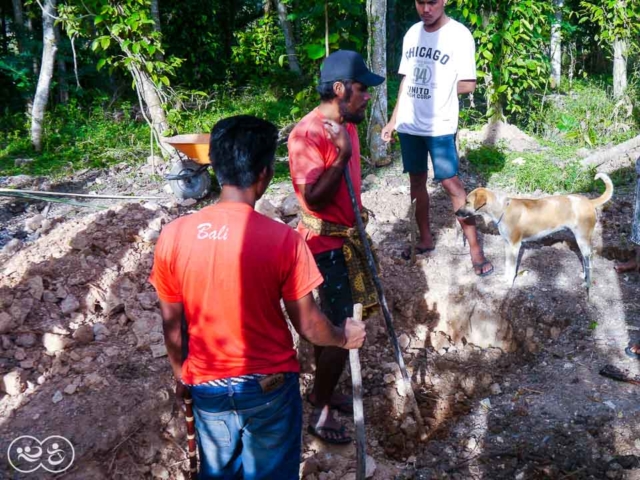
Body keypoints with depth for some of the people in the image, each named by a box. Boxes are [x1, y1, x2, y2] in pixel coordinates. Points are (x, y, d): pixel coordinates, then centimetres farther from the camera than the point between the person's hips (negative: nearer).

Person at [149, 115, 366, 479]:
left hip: (207, 387, 3)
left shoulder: (173, 236, -13)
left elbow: (172, 323, -1)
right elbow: (308, 325, -11)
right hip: (269, 386, -3)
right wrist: (344, 337, 10)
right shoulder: (282, 240, -21)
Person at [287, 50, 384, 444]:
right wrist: (342, 154, -35)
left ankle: (324, 390, 37)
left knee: (330, 323, 20)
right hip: (326, 245, -8)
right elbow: (314, 198, -27)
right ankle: (320, 411, 14)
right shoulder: (307, 135, -23)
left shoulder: (346, 124, 5)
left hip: (346, 238, 8)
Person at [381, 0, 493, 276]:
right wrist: (393, 120, 12)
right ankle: (426, 239, 26)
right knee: (416, 181, 12)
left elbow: (468, 85, -7)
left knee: (451, 183, -7)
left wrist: (439, 91, 0)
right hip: (409, 125, 6)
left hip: (440, 127, -6)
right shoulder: (412, 33, 9)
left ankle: (475, 248, 1)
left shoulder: (459, 34, -9)